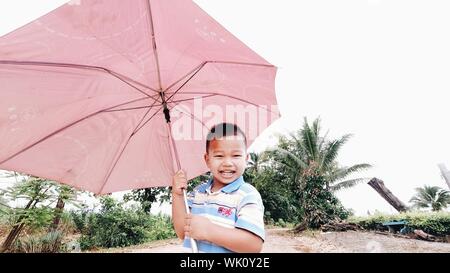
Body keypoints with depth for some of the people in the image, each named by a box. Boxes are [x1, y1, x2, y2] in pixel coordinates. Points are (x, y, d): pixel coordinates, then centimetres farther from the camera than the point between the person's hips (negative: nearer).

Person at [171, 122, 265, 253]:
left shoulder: (248, 195, -21)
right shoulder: (198, 192, -4)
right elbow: (182, 233, -5)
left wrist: (209, 230, -33)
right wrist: (177, 195, -15)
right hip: (193, 249, 5)